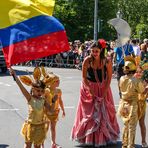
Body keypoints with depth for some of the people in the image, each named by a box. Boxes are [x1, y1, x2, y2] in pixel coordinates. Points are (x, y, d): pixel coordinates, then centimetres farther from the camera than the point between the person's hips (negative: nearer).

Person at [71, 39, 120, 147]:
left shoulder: (107, 62, -16)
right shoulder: (87, 60, -19)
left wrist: (104, 92, -12)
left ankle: (105, 136, 23)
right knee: (89, 113, 3)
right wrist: (91, 91, -15)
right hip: (89, 88, -1)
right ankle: (89, 138, 15)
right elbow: (84, 77, -12)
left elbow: (109, 78, -8)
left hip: (103, 88, 2)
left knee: (105, 112, 8)